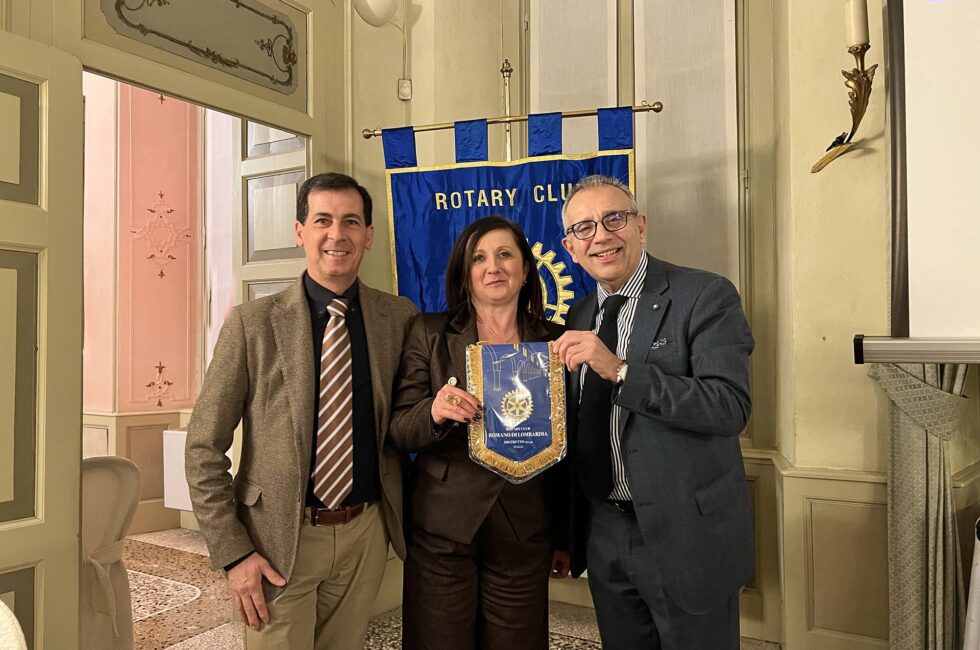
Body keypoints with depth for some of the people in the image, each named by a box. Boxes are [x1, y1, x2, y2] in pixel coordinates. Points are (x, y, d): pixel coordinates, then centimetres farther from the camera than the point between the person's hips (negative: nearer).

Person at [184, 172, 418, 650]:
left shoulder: (400, 318, -2)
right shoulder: (252, 323, -8)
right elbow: (204, 447, -6)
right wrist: (233, 553, -9)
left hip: (366, 533, 3)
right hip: (280, 539, -2)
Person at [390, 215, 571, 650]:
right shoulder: (430, 333, -1)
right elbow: (399, 432, -2)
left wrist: (565, 539, 11)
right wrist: (434, 413, -25)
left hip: (524, 535, 1)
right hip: (441, 531, -1)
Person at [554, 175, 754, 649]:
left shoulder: (705, 296, -11)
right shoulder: (578, 316, 7)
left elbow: (731, 406, -23)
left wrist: (619, 370, -29)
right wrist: (566, 535, 12)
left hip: (687, 534, -5)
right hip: (603, 535, 5)